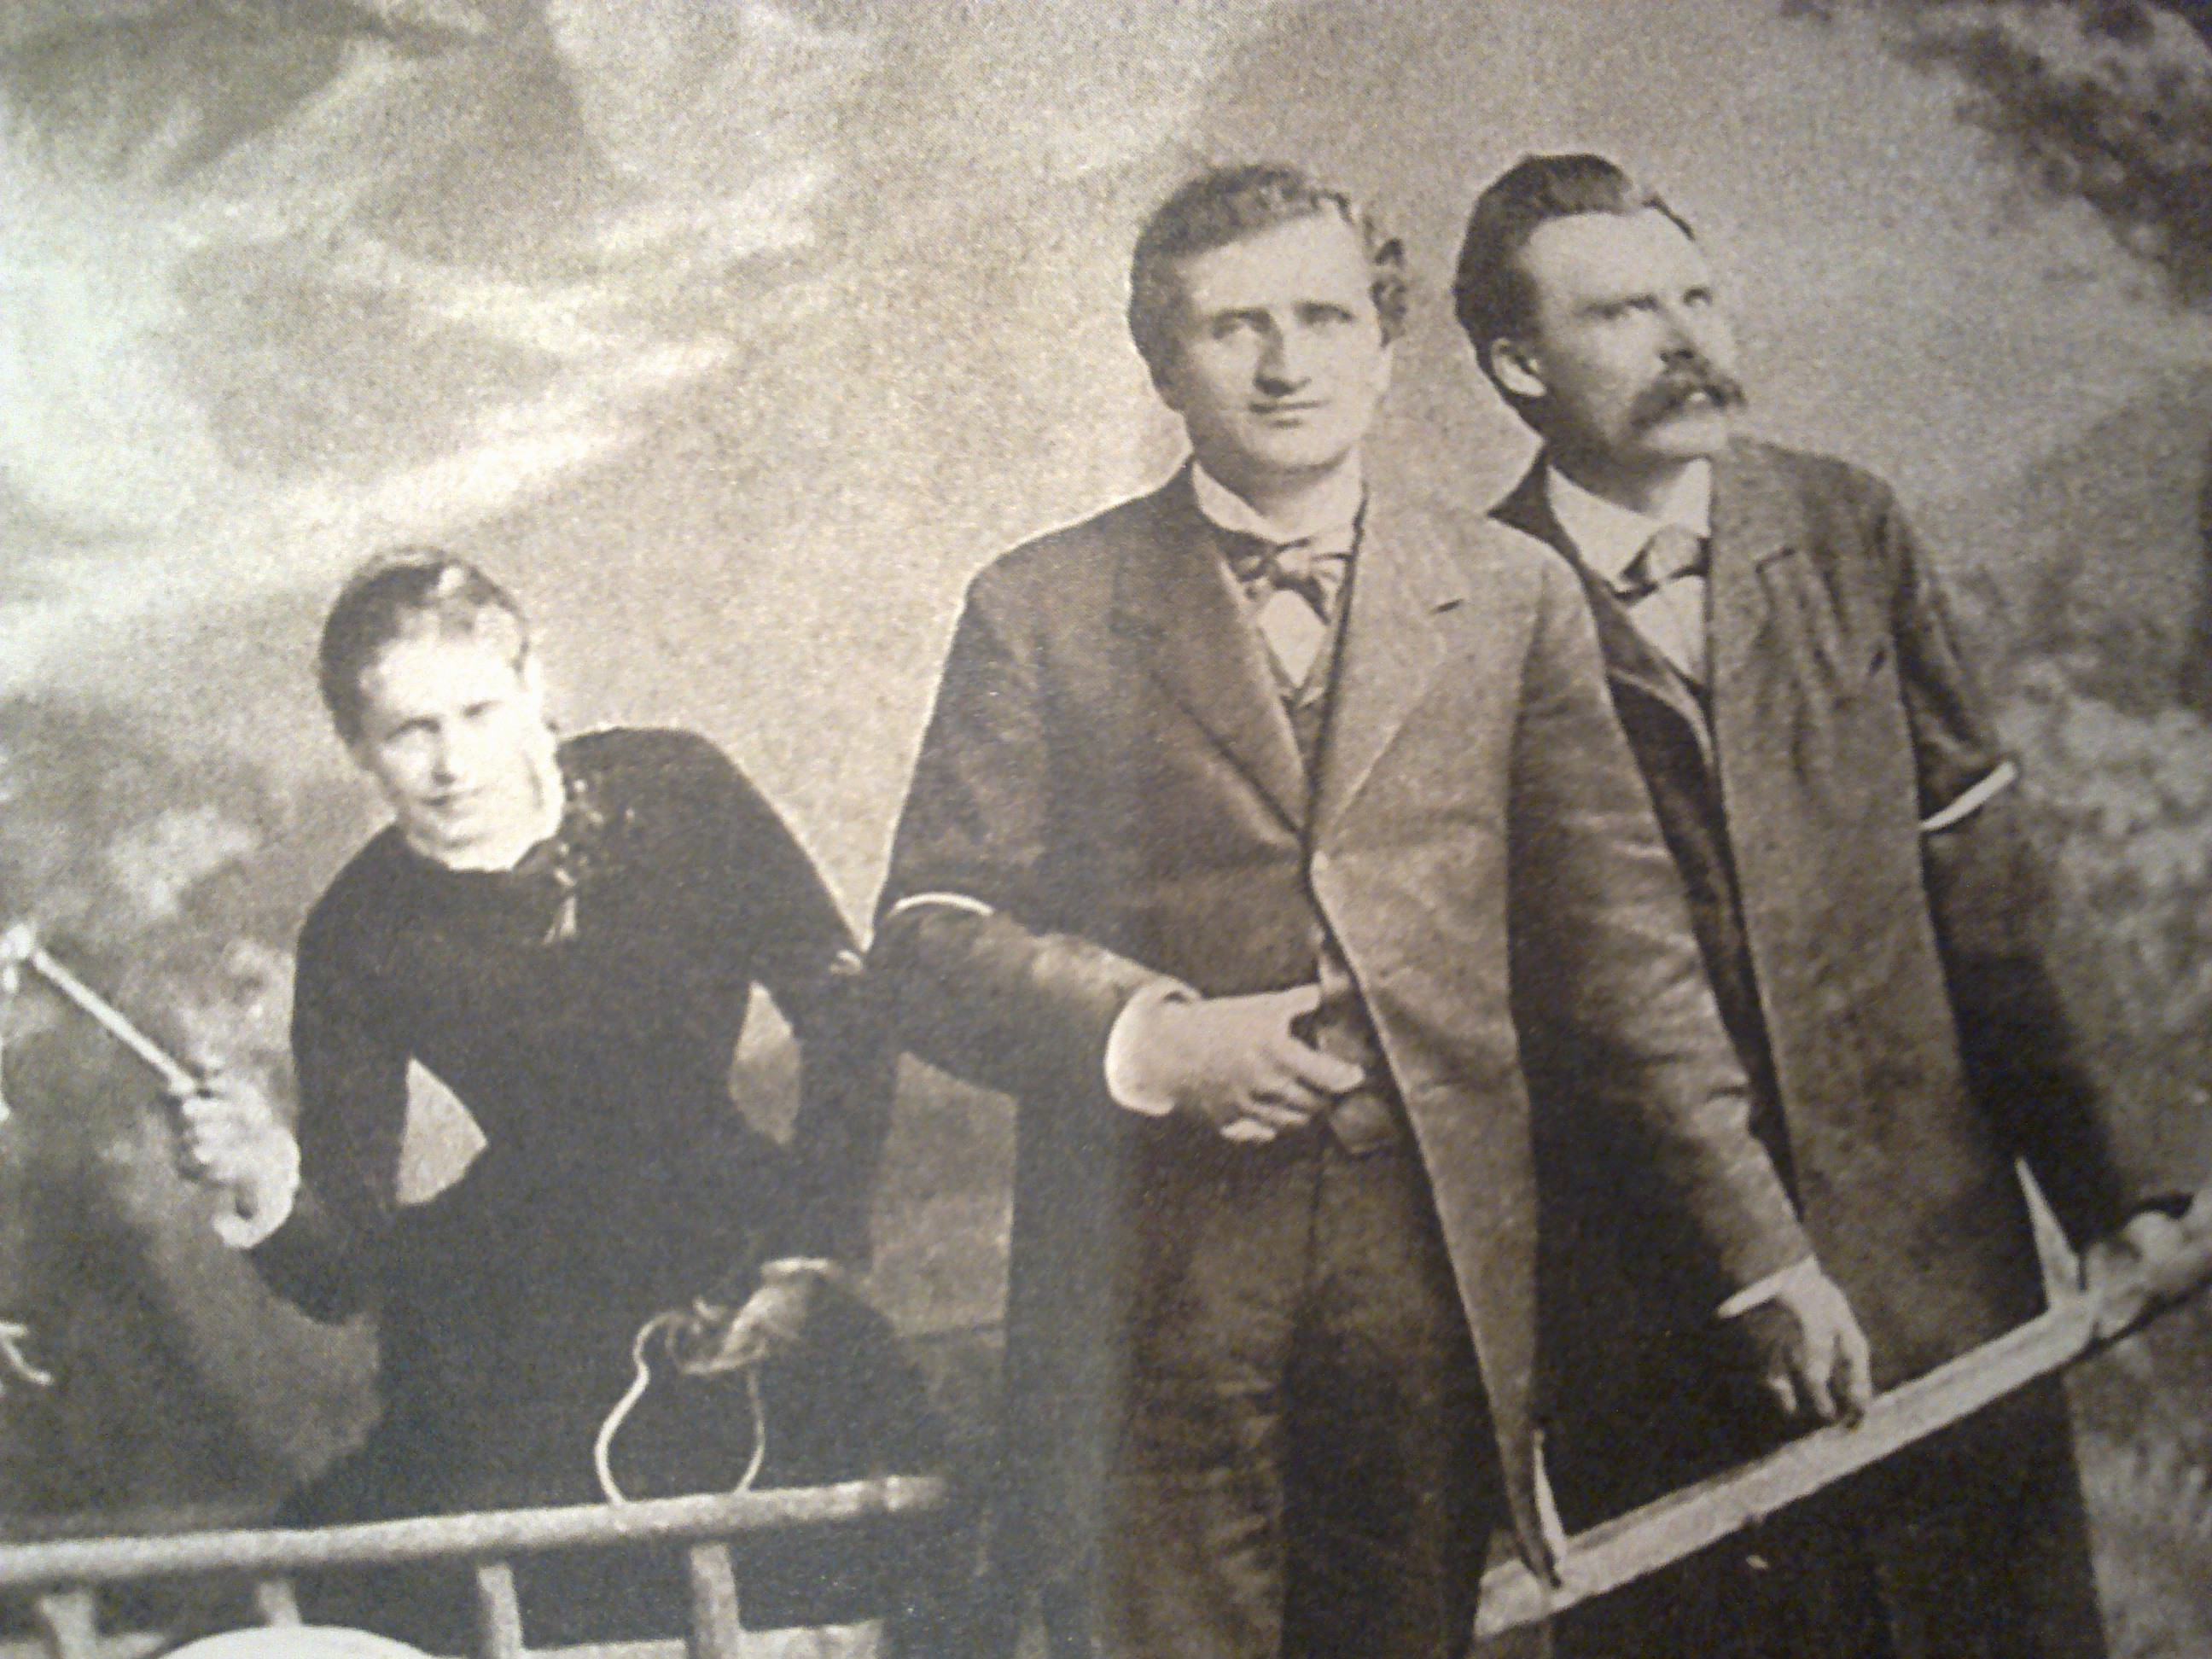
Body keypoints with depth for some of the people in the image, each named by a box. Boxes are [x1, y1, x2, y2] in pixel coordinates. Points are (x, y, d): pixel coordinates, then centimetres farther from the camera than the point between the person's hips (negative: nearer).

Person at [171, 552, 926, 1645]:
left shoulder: (676, 796, -8)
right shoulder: (360, 937, -7)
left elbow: (844, 1016, 2)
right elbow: (344, 1272, -5)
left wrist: (806, 1257, -5)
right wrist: (271, 1196, -28)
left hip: (738, 1249, 0)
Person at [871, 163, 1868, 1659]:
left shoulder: (1513, 598, 9)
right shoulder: (1044, 611, 4)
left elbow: (1625, 948, 8)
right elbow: (930, 938, 2)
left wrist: (1767, 1251, 5)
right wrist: (1144, 1030, -15)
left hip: (1438, 1259, 2)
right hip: (1151, 1272, -1)